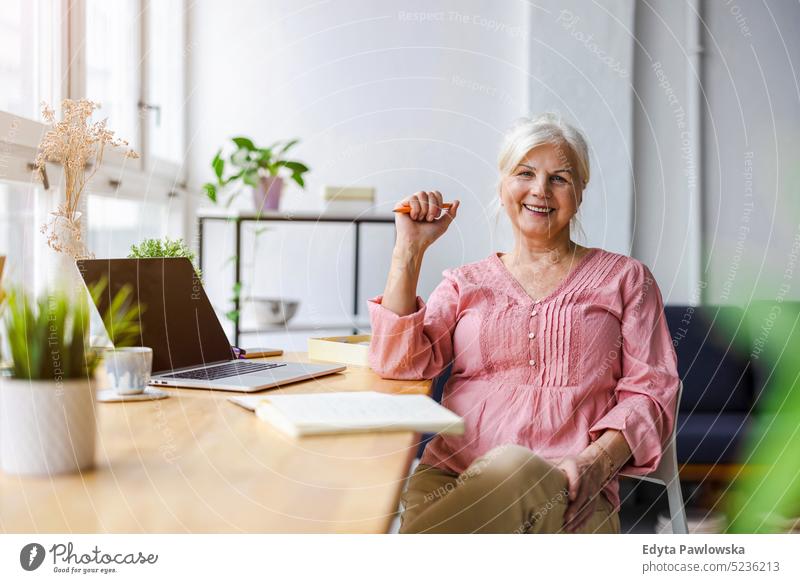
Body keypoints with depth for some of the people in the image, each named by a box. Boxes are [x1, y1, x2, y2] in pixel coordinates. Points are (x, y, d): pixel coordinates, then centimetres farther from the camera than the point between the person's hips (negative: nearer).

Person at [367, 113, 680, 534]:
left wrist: (597, 459, -13)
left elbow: (650, 389, 7)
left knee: (512, 468, -38)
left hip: (565, 493, 1)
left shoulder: (624, 278, 16)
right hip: (449, 475, 0)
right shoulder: (466, 283, 20)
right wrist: (409, 250, 0)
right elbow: (397, 363, 4)